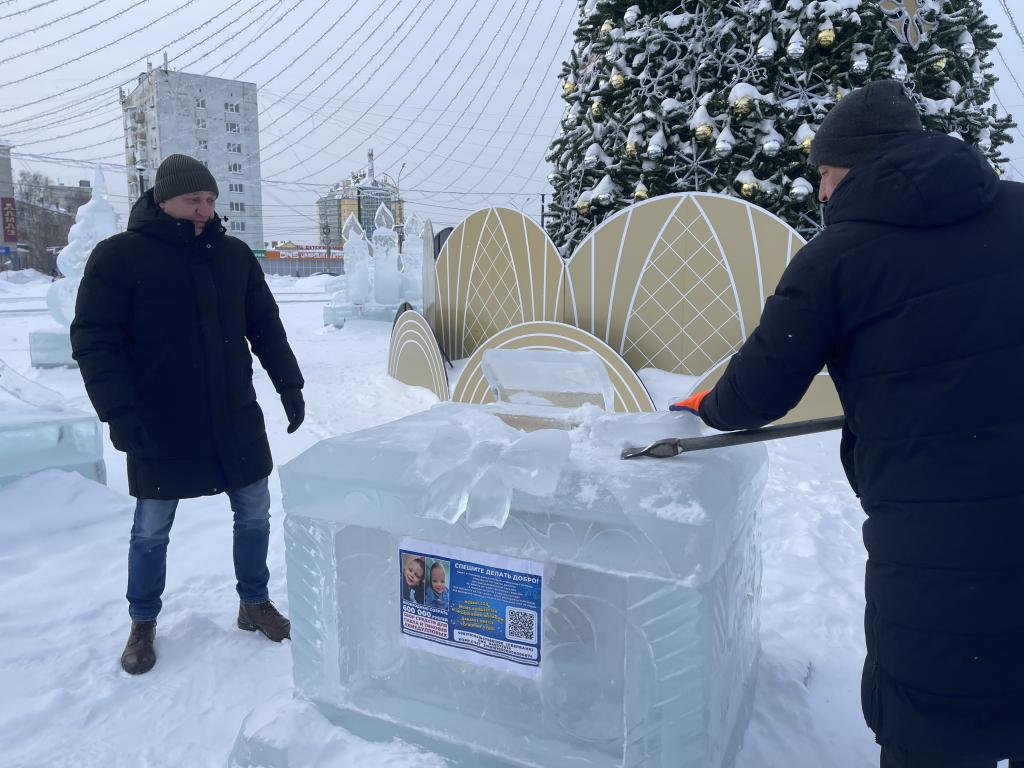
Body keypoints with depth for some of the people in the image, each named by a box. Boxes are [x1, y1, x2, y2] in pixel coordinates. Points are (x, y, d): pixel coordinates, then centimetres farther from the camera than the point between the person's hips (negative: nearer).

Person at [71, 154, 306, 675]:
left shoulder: (234, 254, 4)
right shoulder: (118, 256, -9)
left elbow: (265, 326, 10)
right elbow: (93, 340, -10)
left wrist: (289, 385, 7)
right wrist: (118, 412, -18)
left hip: (236, 421, 4)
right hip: (159, 429, -3)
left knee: (254, 515, 11)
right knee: (151, 531, 10)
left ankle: (254, 604, 32)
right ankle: (143, 625, 32)